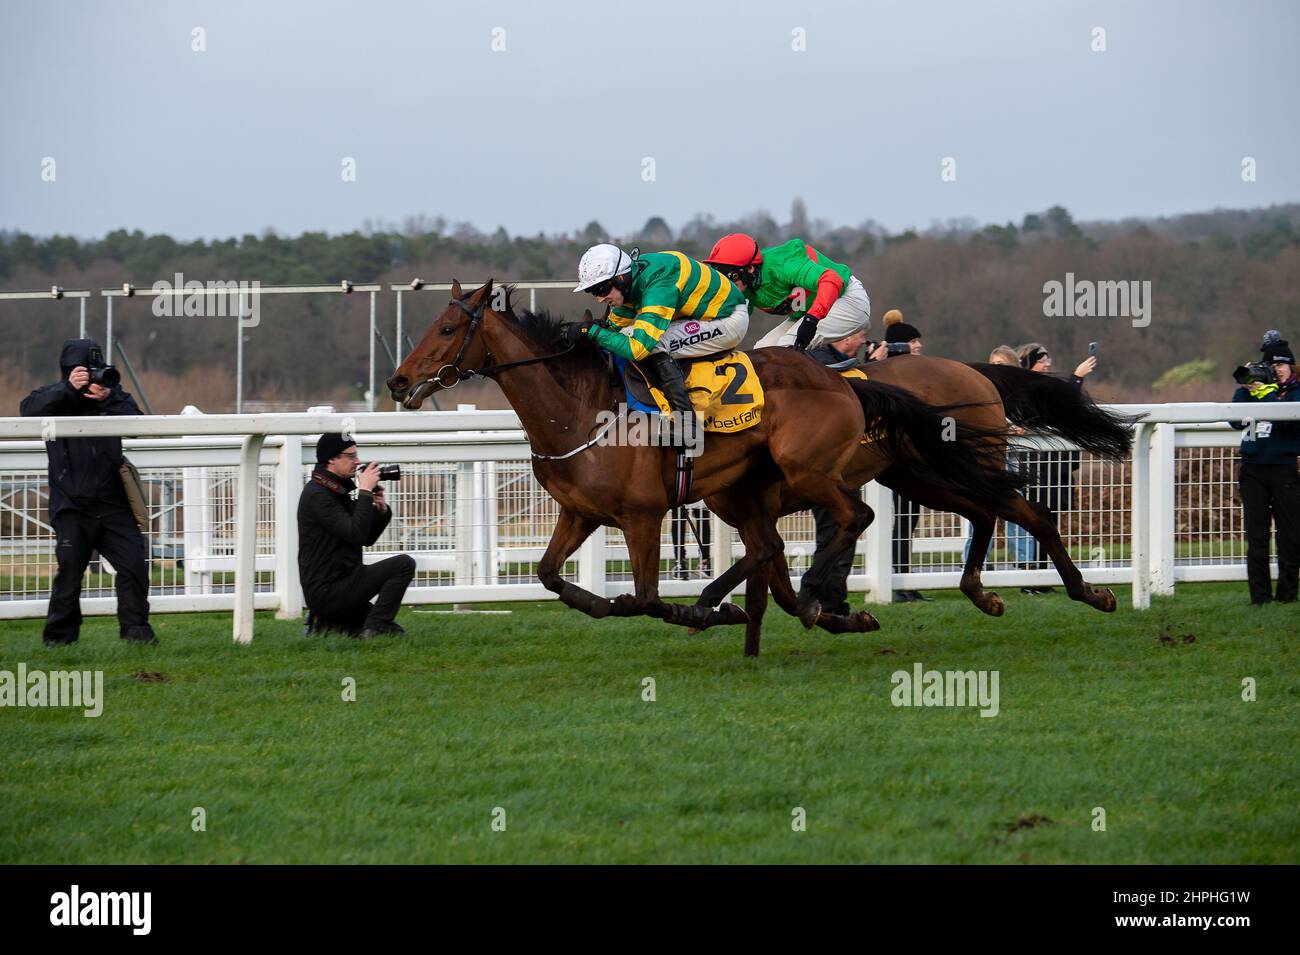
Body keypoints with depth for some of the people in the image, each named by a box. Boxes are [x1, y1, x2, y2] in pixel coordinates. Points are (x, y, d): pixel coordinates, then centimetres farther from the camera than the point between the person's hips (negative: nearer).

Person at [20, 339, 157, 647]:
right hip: (72, 506, -3)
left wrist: (109, 400, -20)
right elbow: (29, 411, -18)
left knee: (134, 561, -4)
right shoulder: (54, 396, 4)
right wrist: (68, 388, -25)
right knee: (70, 567, -11)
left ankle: (135, 627, 8)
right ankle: (59, 635, -2)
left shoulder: (112, 393, 11)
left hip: (112, 503, 3)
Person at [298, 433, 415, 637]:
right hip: (326, 591, -10)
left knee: (395, 630, 20)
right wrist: (365, 492, -19)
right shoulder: (317, 495, -15)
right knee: (403, 564, -17)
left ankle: (325, 624, 14)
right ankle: (373, 628, -17)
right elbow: (356, 534, -25)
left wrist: (381, 510, 0)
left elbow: (367, 539, 17)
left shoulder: (339, 490, 16)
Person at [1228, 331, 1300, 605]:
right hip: (1253, 472, 2)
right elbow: (1235, 421, 3)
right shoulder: (1248, 391, 14)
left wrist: (1266, 394, -14)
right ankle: (1259, 595, 1)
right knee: (1256, 537, -1)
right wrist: (1246, 391, -5)